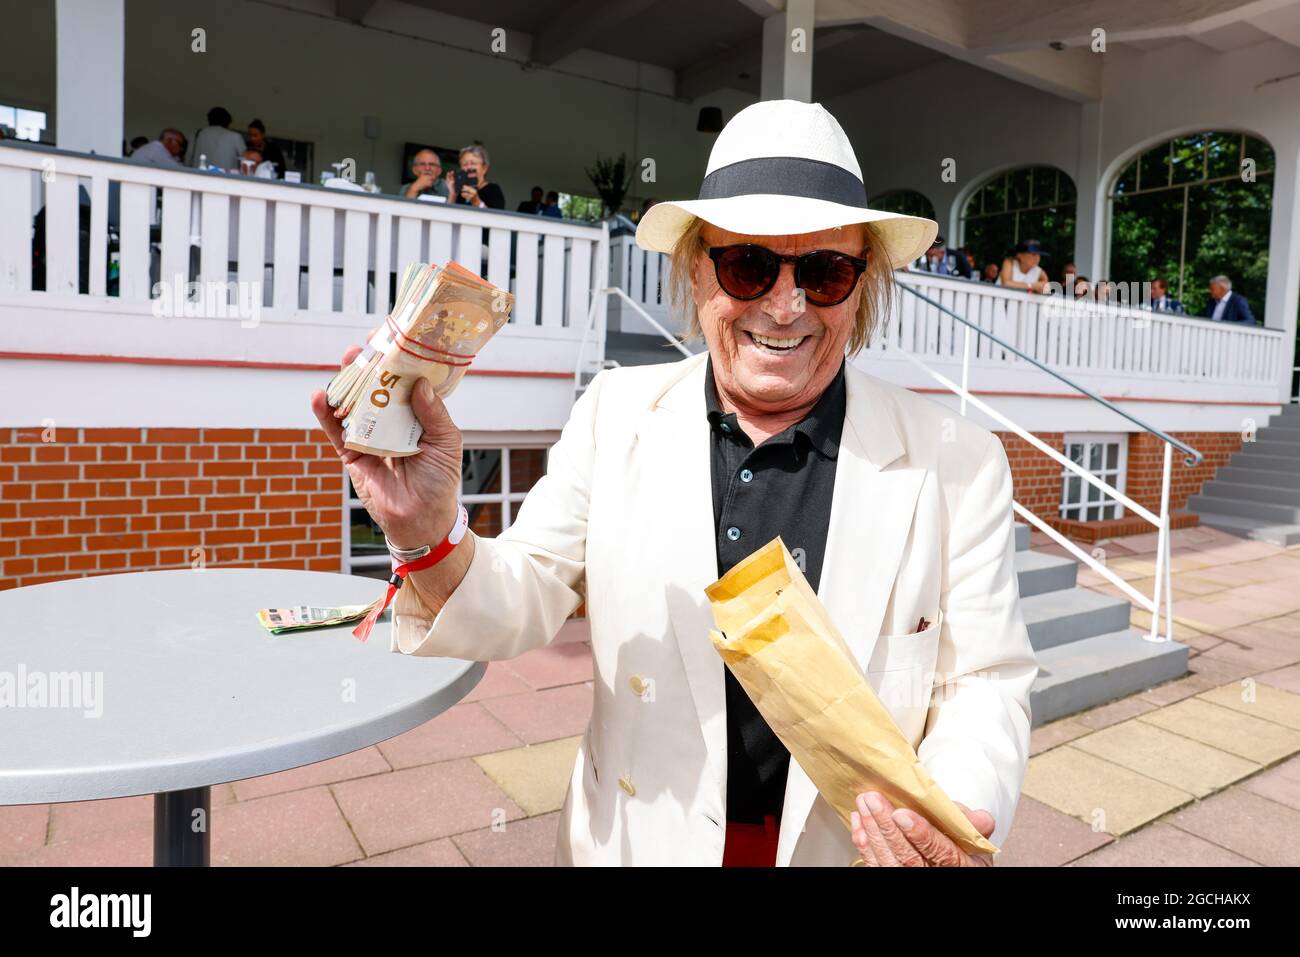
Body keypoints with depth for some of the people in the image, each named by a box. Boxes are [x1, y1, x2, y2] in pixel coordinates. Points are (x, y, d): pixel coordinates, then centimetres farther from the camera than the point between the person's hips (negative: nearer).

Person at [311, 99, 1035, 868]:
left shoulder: (958, 462, -13)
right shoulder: (616, 413, -10)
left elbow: (987, 683, -8)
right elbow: (529, 604, -8)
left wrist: (955, 817, -27)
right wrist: (433, 540, -28)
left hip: (861, 848, 0)